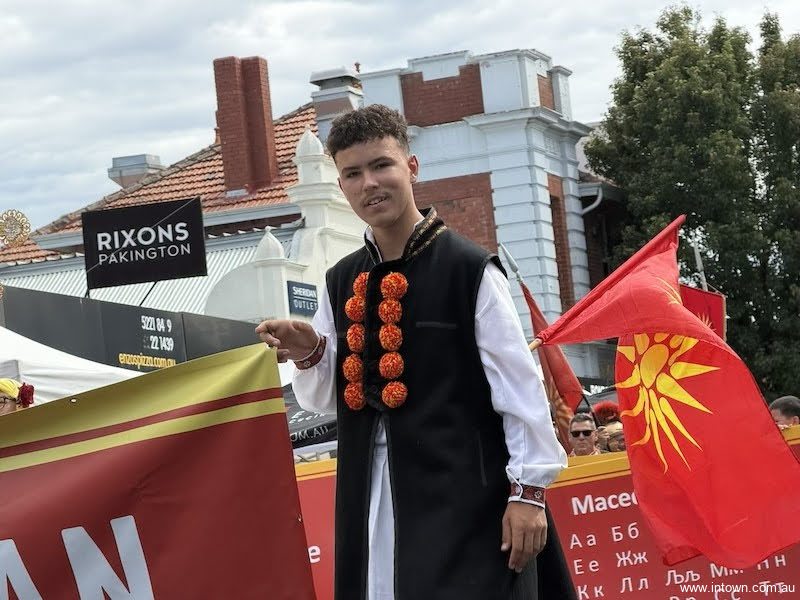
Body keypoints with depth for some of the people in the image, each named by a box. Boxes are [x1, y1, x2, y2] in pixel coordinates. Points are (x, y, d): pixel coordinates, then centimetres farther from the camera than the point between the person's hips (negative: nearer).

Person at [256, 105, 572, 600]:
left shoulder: (469, 269, -8)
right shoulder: (341, 284, 11)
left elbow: (520, 387, -8)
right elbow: (327, 400, 18)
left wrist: (528, 488, -10)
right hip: (373, 498, 6)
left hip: (462, 492, -6)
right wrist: (310, 356, -3)